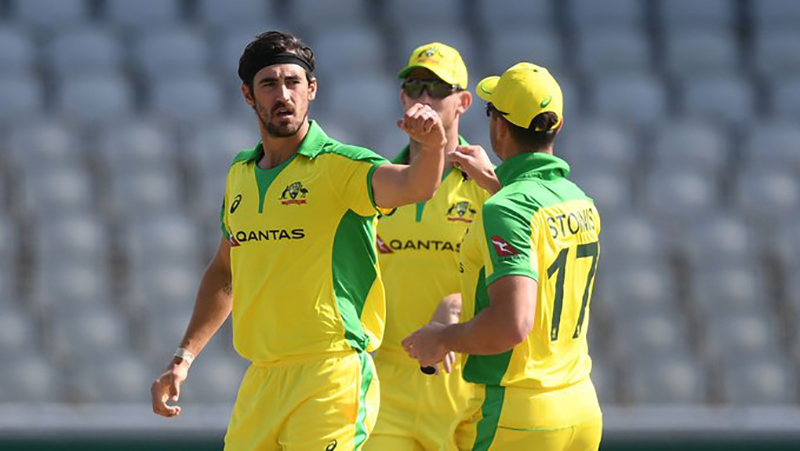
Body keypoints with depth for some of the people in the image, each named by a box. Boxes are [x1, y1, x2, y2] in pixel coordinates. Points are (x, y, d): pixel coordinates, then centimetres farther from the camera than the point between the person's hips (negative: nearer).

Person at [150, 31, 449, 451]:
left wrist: (432, 145, -48)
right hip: (259, 382, 6)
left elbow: (415, 185, -27)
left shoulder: (340, 167, -7)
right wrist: (184, 357, 21)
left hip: (330, 379, -6)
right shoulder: (240, 173, 13)